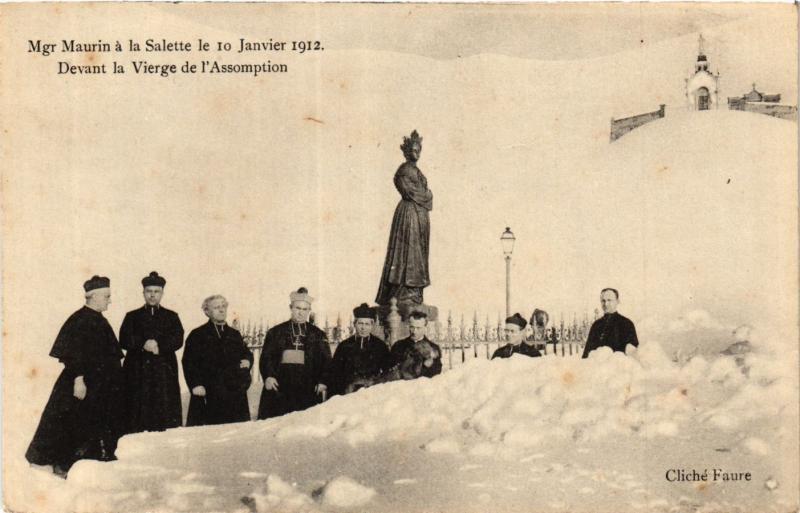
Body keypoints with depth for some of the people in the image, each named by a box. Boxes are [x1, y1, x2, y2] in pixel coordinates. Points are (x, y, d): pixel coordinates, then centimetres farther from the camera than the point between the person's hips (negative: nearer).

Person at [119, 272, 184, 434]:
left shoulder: (171, 317, 16)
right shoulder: (132, 316, 15)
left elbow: (178, 340, 1)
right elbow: (125, 340, 1)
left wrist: (159, 345, -14)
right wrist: (143, 344, -14)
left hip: (165, 372, 0)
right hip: (138, 373, 0)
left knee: (166, 418, -6)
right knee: (137, 418, -5)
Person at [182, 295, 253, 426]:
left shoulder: (235, 334, 19)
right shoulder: (197, 335, 5)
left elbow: (246, 353, 28)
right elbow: (189, 362, -1)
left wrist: (247, 360, 4)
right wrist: (195, 384, -13)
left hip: (234, 394, 4)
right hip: (207, 394, -4)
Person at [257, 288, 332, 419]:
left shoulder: (317, 334, 14)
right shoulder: (276, 332, 13)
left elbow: (326, 361, 9)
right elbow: (266, 357, 7)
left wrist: (323, 381, -5)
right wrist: (268, 376, -10)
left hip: (307, 390, 0)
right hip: (279, 388, 0)